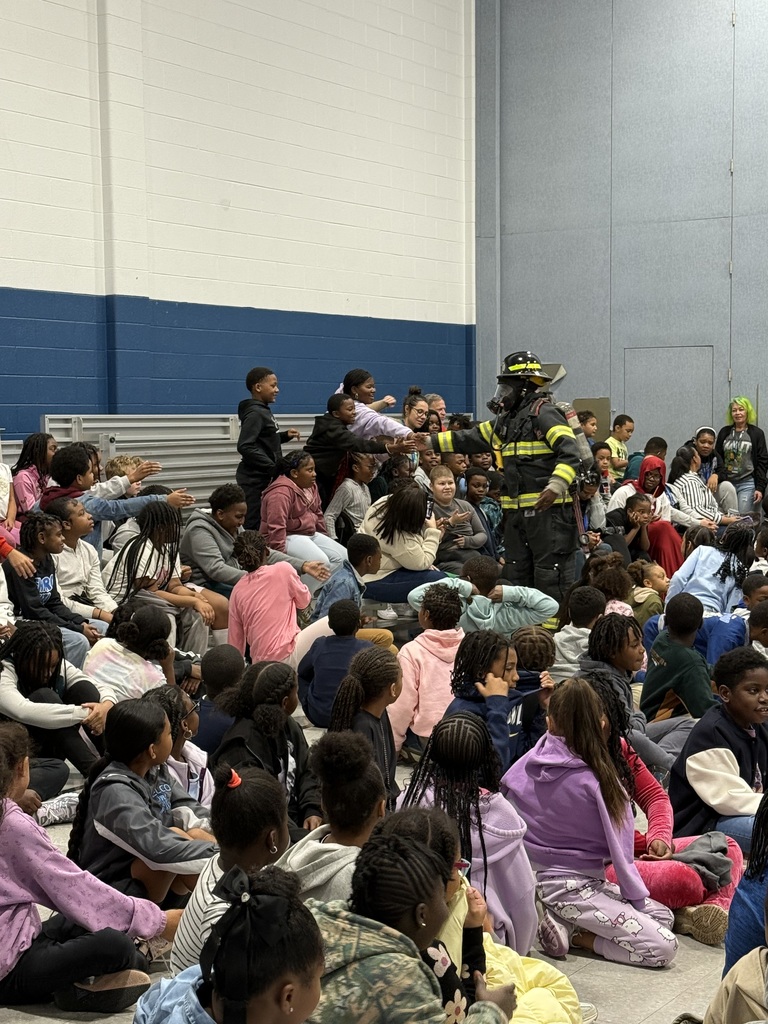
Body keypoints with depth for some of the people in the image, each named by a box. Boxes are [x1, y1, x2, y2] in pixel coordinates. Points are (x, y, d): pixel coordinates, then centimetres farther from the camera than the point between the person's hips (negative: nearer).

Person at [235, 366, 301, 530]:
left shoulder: (263, 411, 14)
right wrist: (273, 467, -21)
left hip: (264, 477, 9)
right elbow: (245, 446, -23)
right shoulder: (254, 413, -14)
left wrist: (285, 435, 9)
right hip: (255, 479, -9)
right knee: (255, 524, -10)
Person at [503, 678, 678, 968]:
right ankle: (576, 935, -7)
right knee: (664, 946, -10)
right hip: (572, 886, -8)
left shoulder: (528, 763, -4)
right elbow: (618, 851, -12)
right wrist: (636, 900, 1)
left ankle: (567, 924, 0)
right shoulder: (594, 780, -20)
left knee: (663, 914, 14)